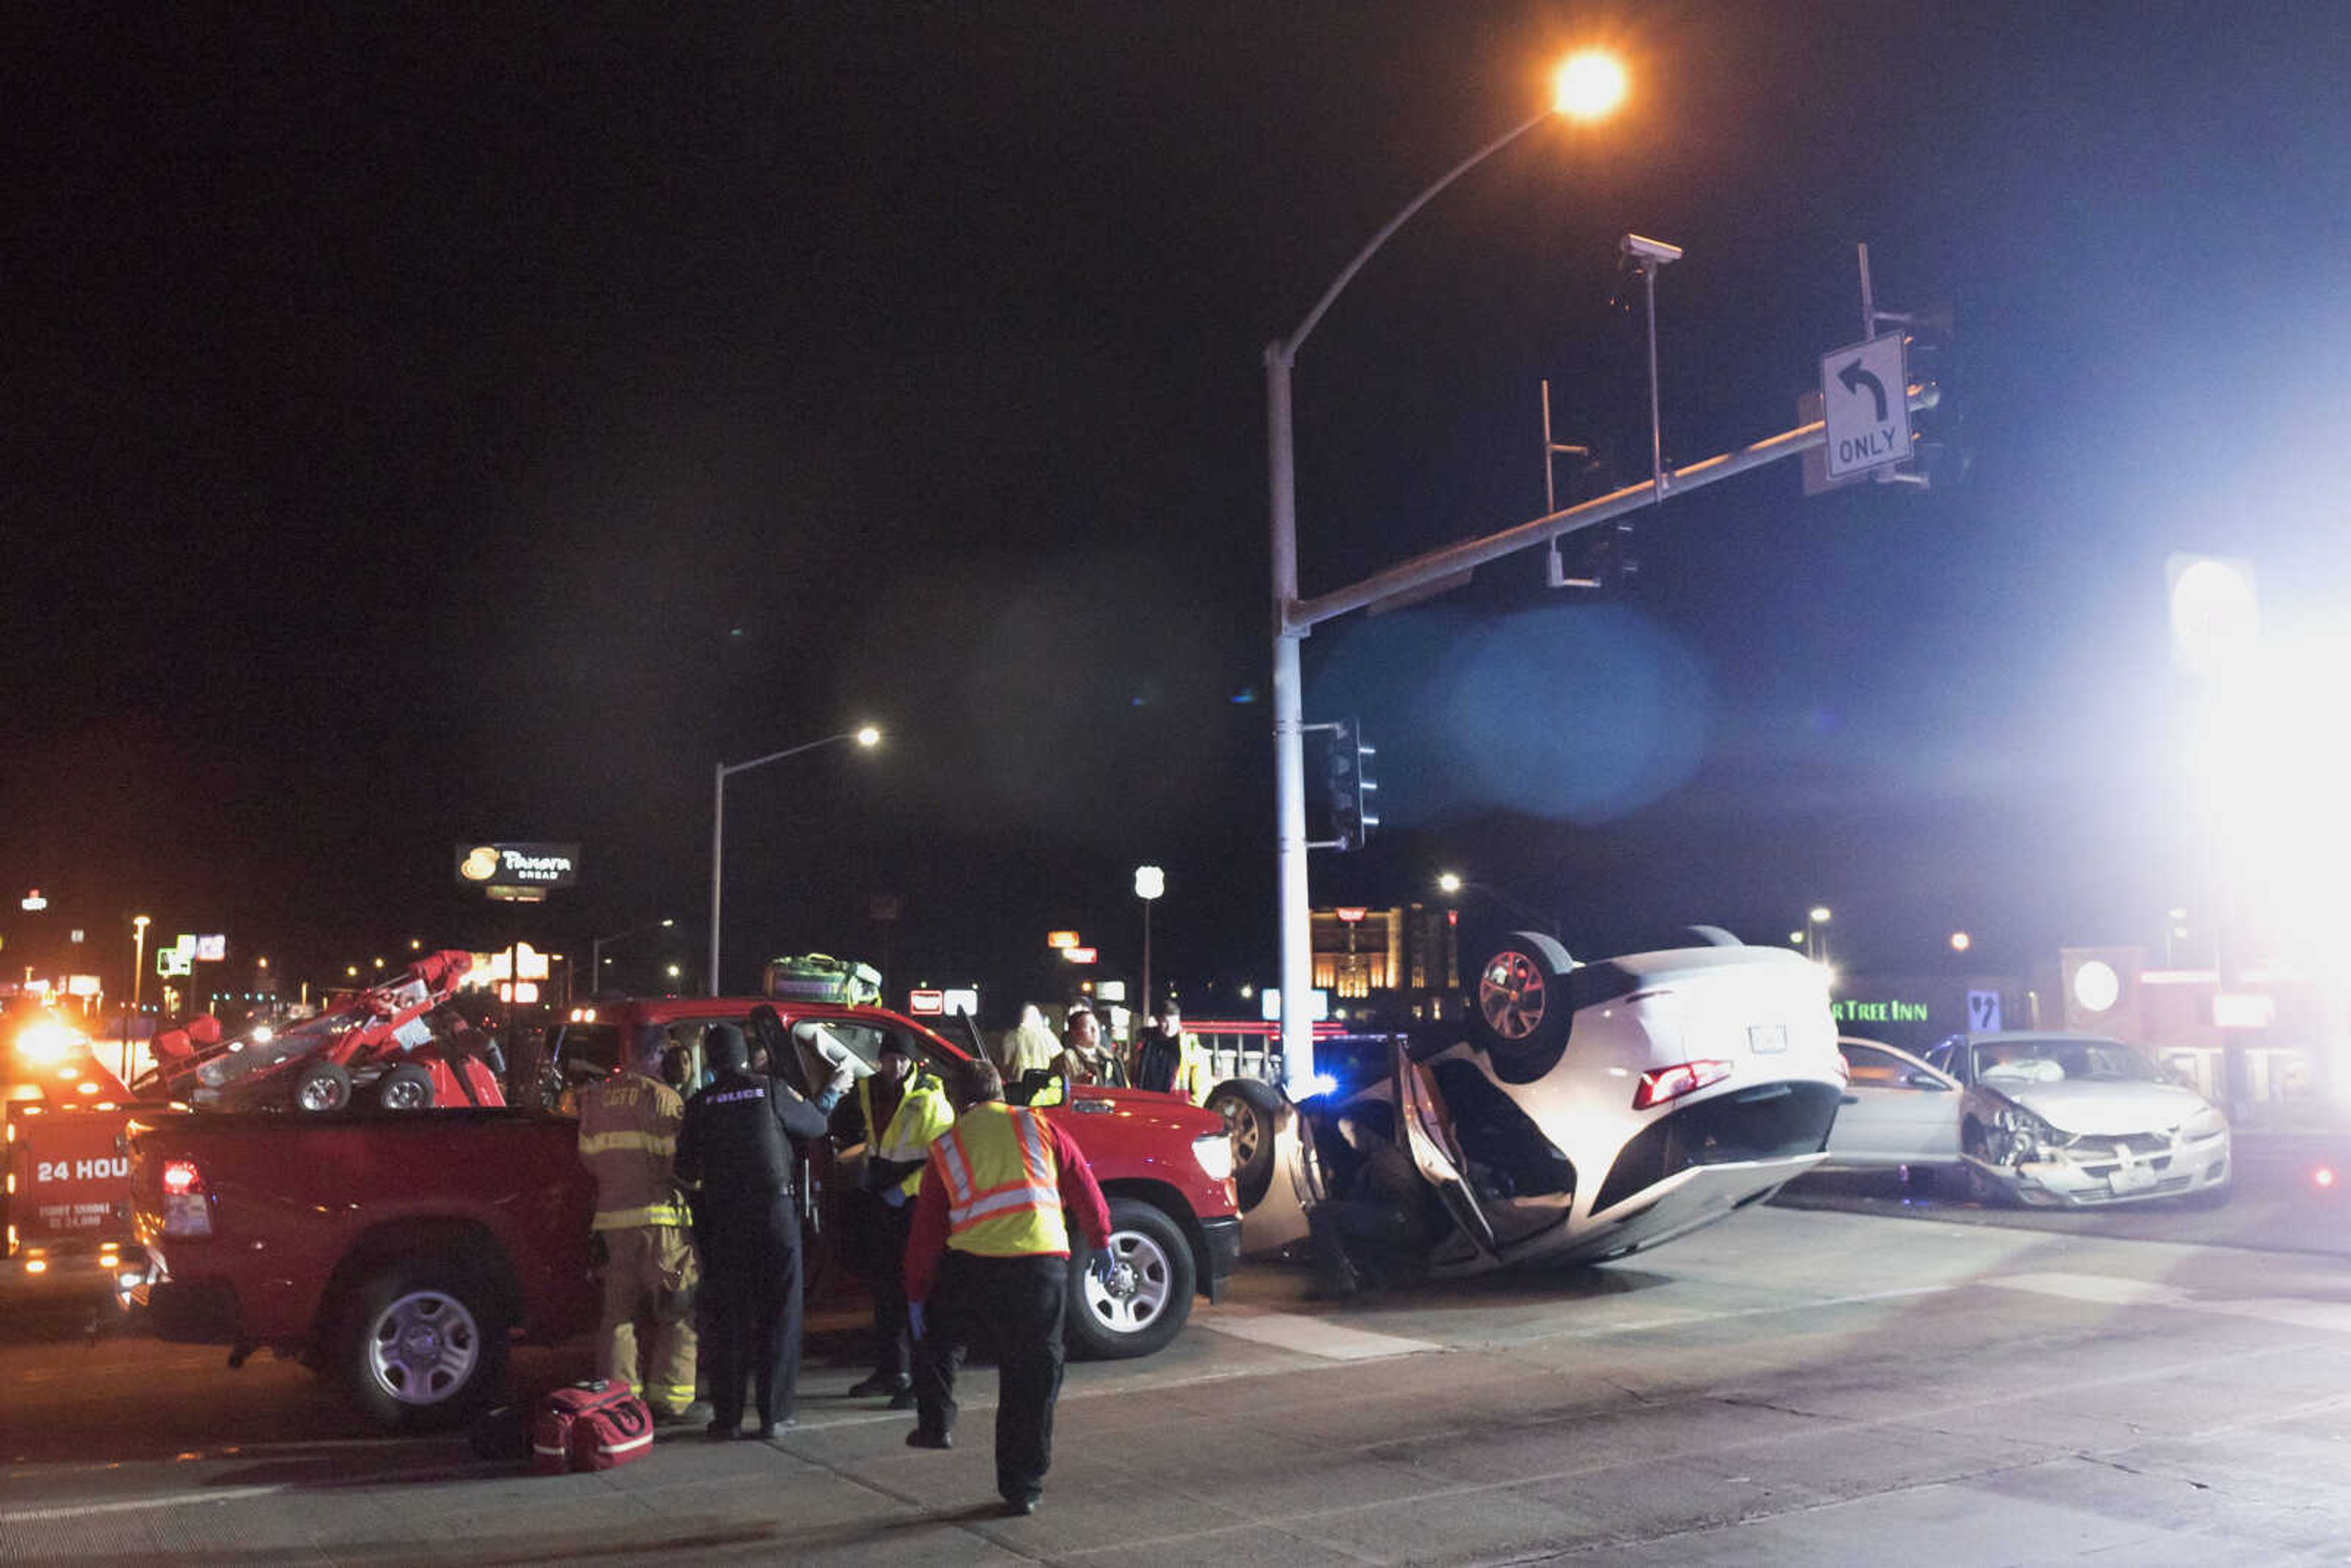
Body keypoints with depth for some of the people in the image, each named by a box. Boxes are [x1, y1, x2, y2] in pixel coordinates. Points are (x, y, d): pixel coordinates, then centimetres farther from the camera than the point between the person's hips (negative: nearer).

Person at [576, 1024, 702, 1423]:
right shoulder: (663, 1098, -10)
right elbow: (681, 1159, -12)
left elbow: (588, 1156, 12)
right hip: (659, 1216, -6)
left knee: (619, 1310, 14)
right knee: (679, 1312, 4)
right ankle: (669, 1399, 3)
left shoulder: (596, 1097, 8)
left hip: (611, 1216, 6)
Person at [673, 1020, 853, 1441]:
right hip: (775, 1212, -1)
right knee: (778, 1315, 6)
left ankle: (727, 1416, 9)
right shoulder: (770, 1090, -4)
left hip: (722, 1220, 2)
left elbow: (685, 1169, 5)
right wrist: (833, 1092, 26)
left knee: (727, 1318, 8)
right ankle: (774, 1414, 6)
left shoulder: (700, 1104, 0)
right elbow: (815, 1125, 8)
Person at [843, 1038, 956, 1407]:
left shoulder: (929, 1100, -12)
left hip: (915, 1201, -7)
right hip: (877, 1198, 7)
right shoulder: (868, 1091, 6)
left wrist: (905, 1190, -15)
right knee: (883, 1286, 14)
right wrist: (867, 1169, 13)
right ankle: (890, 1371, 26)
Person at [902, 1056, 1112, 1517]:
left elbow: (926, 1228, 12)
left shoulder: (945, 1147, 12)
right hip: (1043, 1264, 0)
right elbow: (1084, 1188, 13)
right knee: (1032, 1377, 10)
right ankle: (1022, 1488, 14)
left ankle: (936, 1423, 27)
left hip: (971, 1268, 0)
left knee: (937, 1336, 31)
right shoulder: (1039, 1127, 11)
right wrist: (1100, 1241, 25)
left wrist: (917, 1294, 17)